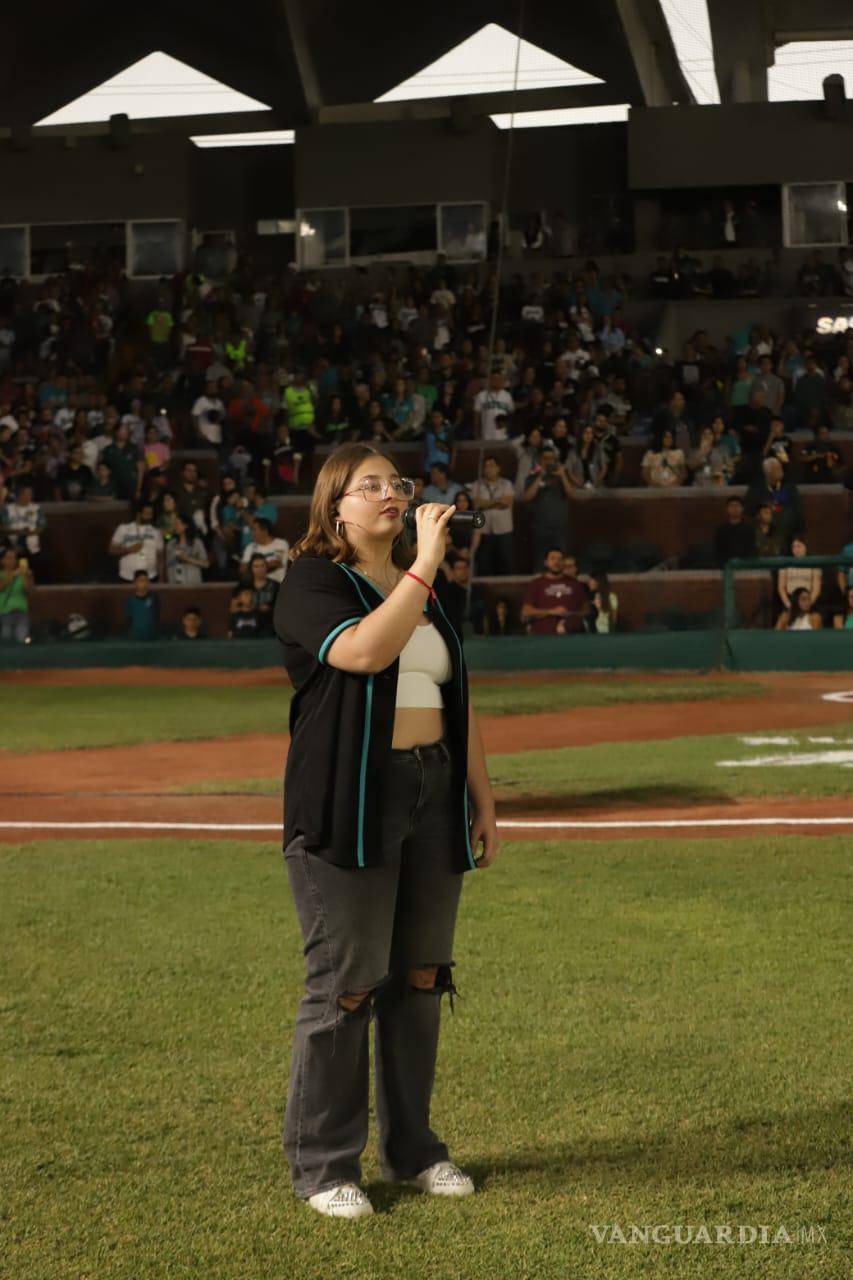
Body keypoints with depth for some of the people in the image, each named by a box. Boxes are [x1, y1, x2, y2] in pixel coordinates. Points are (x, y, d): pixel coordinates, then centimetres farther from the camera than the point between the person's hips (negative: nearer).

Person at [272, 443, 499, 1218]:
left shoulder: (427, 591, 17)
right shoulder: (312, 584, -4)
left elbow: (458, 702, 19)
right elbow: (365, 651, -24)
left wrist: (483, 801, 16)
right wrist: (424, 564, -22)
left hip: (433, 800, 7)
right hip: (348, 805, -6)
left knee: (421, 978, 10)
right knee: (346, 985, -5)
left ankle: (412, 1149, 22)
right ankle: (323, 1166, 5)